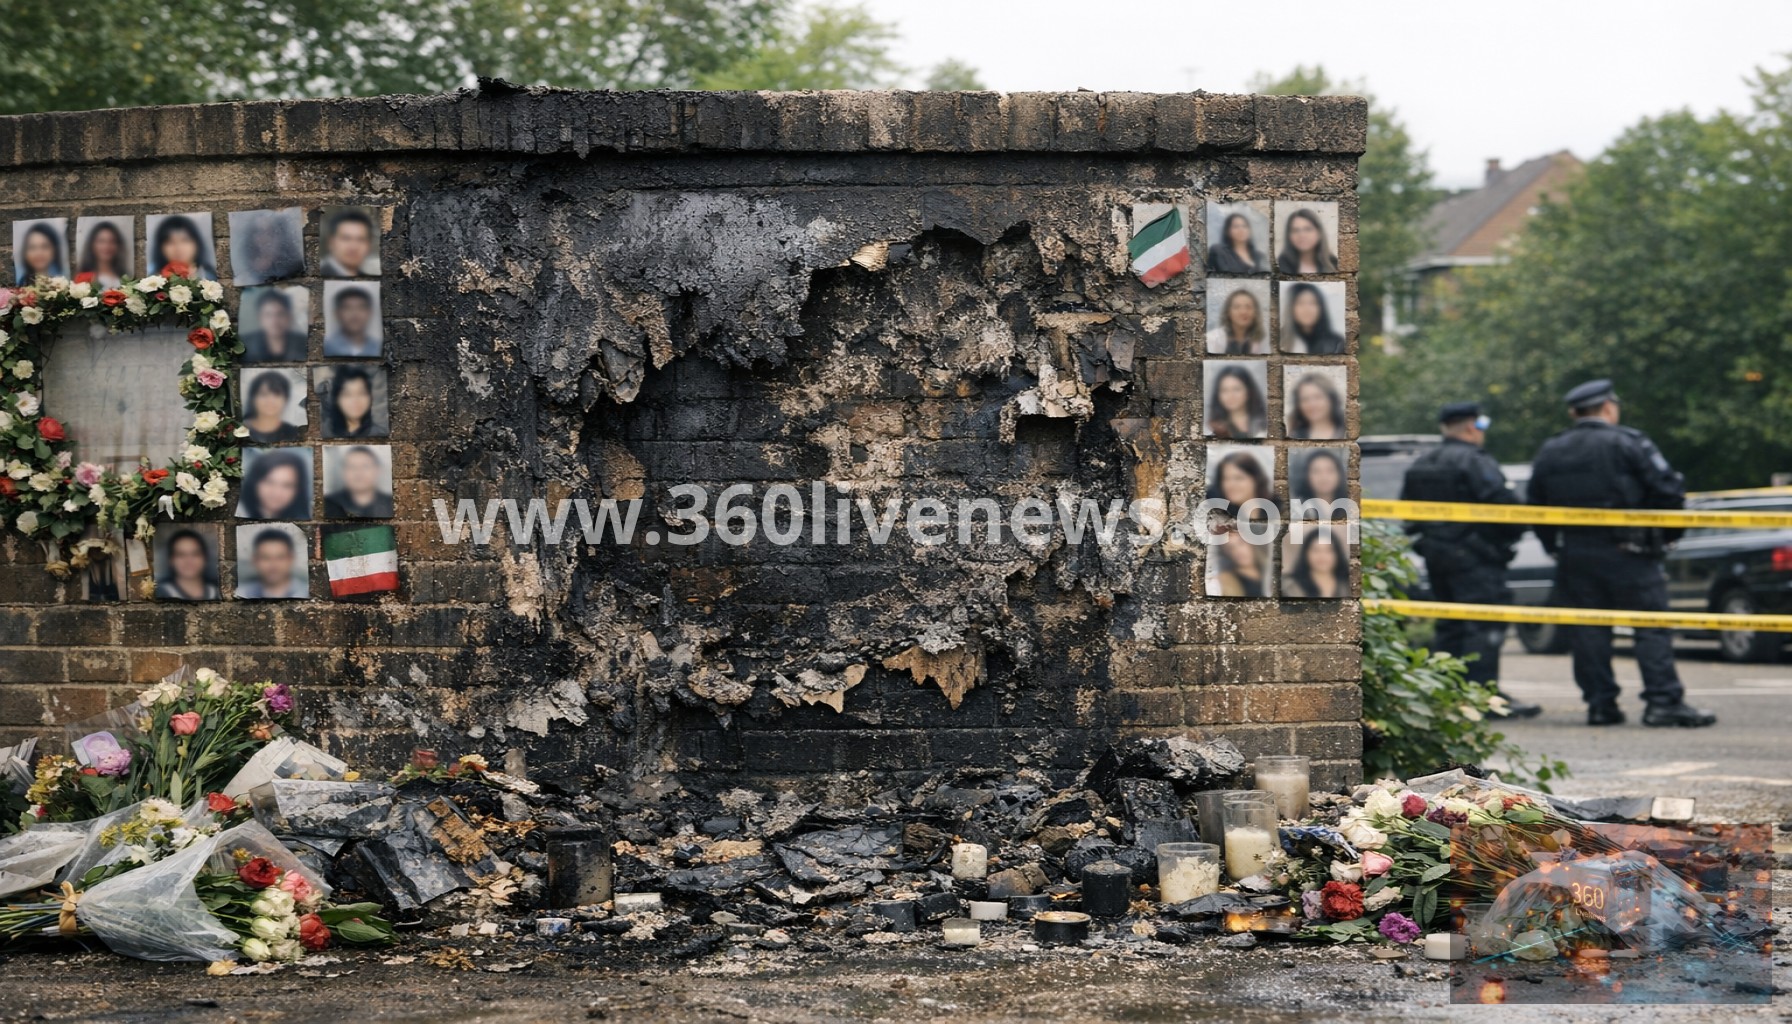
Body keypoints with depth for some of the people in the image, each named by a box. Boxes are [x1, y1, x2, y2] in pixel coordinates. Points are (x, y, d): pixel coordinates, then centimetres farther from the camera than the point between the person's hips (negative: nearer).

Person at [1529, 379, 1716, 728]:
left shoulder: (1548, 453, 11)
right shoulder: (1629, 444, -6)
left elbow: (1537, 507, 13)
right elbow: (1668, 490, -9)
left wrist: (1555, 547, 20)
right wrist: (1667, 534, 6)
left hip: (1573, 554, 5)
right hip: (1626, 553, -5)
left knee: (1588, 631, 8)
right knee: (1651, 625, -2)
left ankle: (1600, 704, 7)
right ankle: (1664, 702, -7)